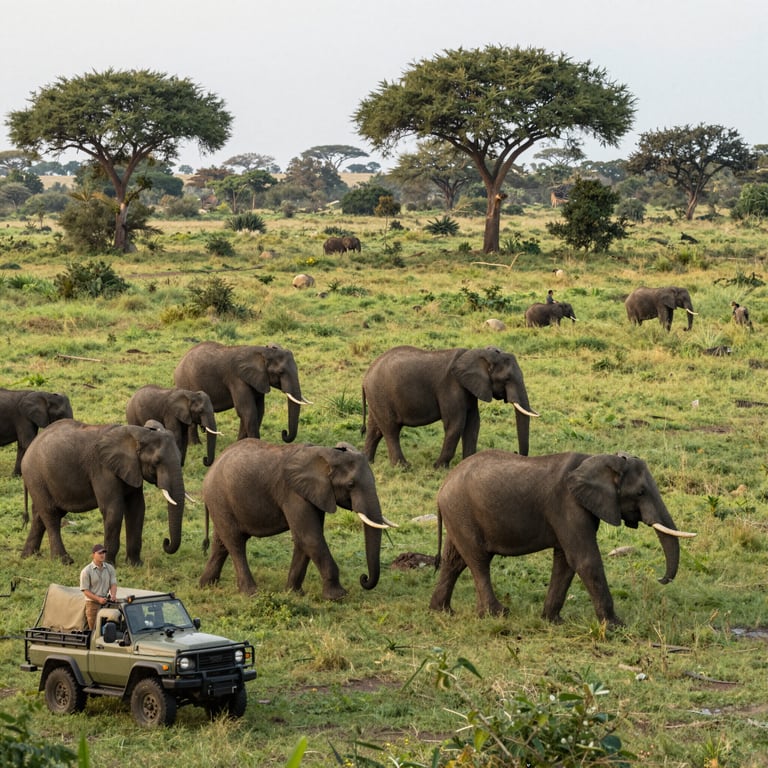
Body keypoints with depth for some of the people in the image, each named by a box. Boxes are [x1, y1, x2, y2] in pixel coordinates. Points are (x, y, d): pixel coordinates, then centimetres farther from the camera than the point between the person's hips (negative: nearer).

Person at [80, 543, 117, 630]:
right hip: (93, 603, -4)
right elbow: (85, 590, -8)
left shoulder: (110, 568, 8)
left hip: (107, 603, 4)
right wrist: (98, 599, -21)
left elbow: (113, 584, 6)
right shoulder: (86, 571, -5)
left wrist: (113, 595, -17)